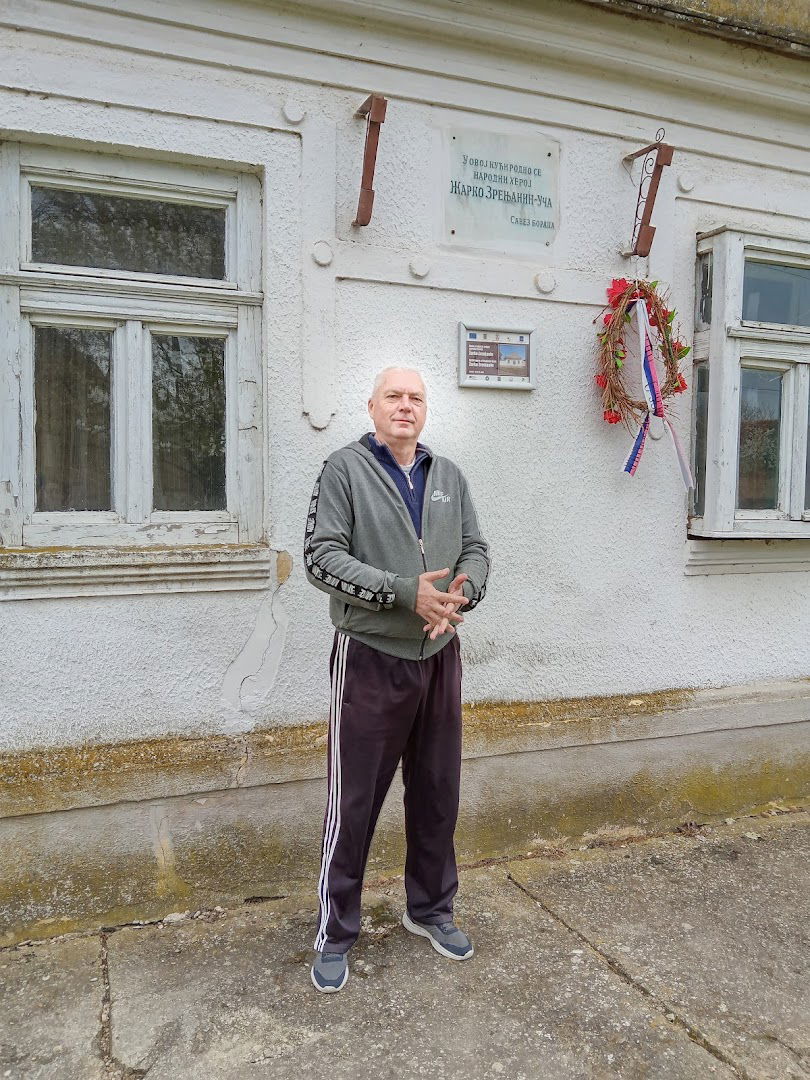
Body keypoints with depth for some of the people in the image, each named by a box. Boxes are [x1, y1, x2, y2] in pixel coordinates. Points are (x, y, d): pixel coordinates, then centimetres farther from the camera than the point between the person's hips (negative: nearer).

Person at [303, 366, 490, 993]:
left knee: (438, 794, 17)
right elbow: (321, 557, -14)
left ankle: (431, 909, 38)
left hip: (440, 657, 5)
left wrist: (462, 593, -12)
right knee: (354, 803, 5)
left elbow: (476, 551, 10)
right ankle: (335, 935, 24)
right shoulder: (345, 469, -6)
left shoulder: (449, 476, 10)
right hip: (370, 659, -5)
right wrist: (405, 592, -22)